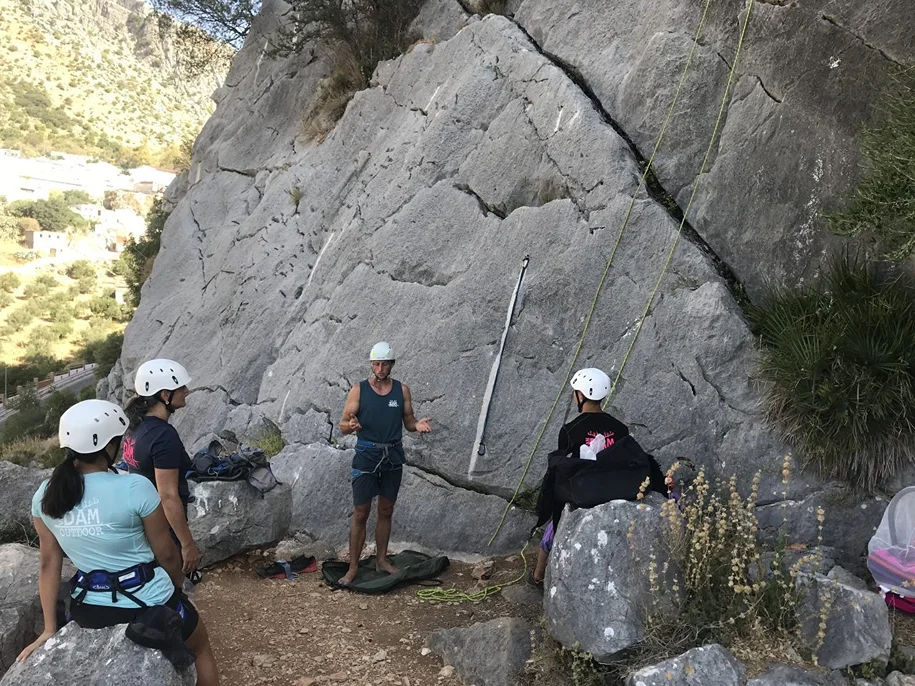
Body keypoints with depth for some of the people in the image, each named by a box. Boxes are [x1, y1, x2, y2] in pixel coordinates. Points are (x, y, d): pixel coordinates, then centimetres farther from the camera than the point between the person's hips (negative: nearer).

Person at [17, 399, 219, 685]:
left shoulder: (45, 495, -7)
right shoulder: (135, 488, -23)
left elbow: (49, 563, -1)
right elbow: (166, 554, -12)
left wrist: (49, 629, 7)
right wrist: (178, 587, 8)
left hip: (88, 610, 5)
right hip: (147, 604, -5)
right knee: (202, 649, 24)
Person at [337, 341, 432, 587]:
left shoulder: (402, 390, 4)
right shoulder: (359, 390, -4)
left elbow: (408, 421, 9)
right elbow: (343, 425, -4)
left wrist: (418, 425, -14)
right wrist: (350, 425, -28)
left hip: (393, 457, 3)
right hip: (366, 456, -3)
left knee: (386, 512, 13)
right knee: (360, 514, -2)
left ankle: (381, 560, 26)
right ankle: (353, 568, 6)